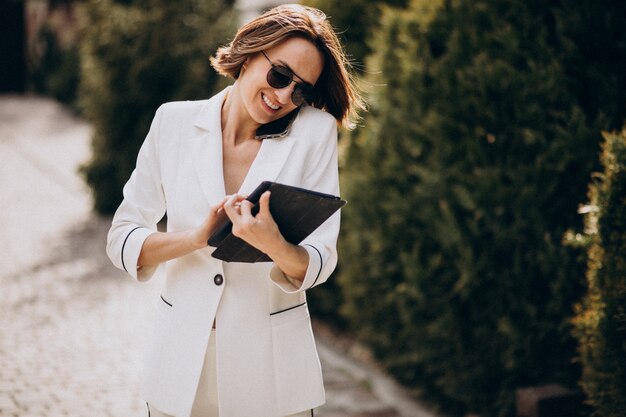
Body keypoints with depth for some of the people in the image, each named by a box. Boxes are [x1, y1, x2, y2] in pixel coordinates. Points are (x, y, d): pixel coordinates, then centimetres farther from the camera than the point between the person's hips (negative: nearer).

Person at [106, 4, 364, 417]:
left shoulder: (315, 131, -6)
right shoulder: (174, 123, -2)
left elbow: (319, 263, -10)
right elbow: (121, 240, -3)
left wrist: (274, 245, -31)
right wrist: (197, 238, -20)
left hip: (271, 367, -1)